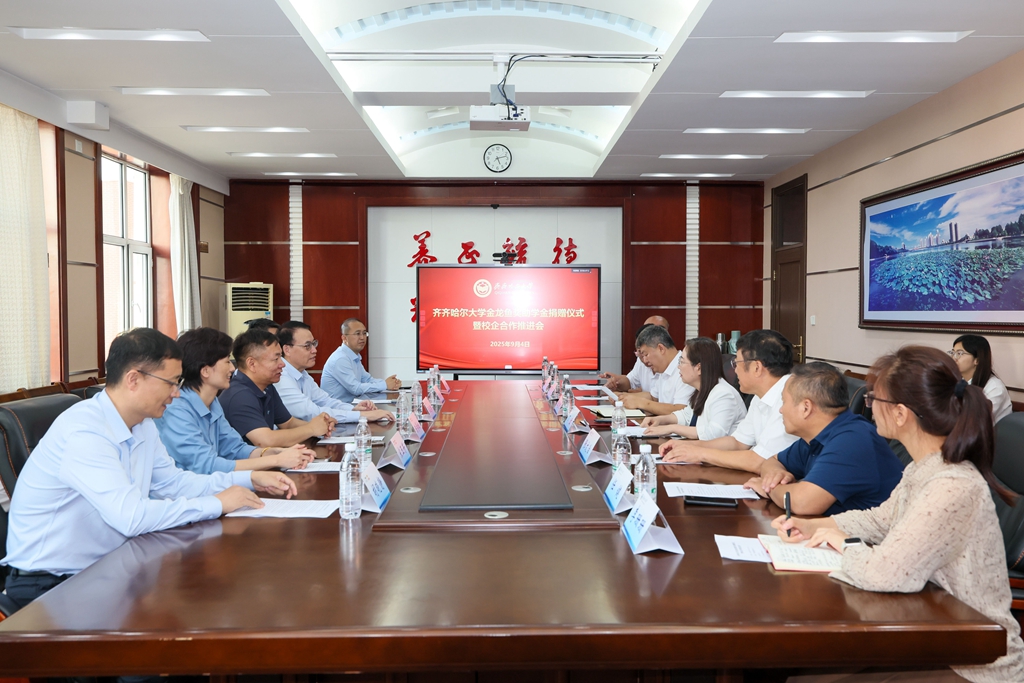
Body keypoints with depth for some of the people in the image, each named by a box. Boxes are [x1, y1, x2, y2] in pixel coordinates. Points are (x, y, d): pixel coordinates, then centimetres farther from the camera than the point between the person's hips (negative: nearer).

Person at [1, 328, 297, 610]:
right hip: (50, 582, -8)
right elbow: (130, 516, -34)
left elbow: (171, 481, 13)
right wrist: (216, 504, -23)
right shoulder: (83, 432, -27)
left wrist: (250, 479, 3)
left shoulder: (142, 424, 2)